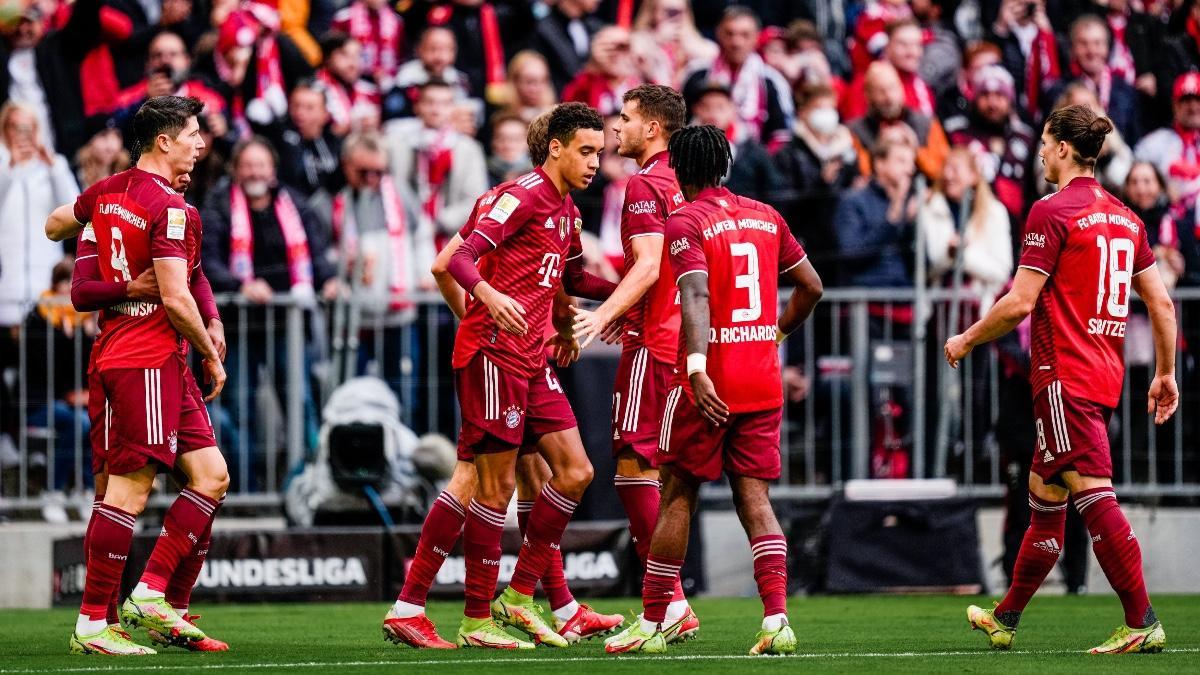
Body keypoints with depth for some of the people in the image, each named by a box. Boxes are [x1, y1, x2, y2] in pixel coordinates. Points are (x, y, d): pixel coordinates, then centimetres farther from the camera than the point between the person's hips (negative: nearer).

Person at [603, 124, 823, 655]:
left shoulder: (685, 222, -7)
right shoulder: (765, 216, 12)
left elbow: (696, 295, -22)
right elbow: (811, 287, 17)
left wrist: (698, 369, -33)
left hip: (709, 383, -5)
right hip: (763, 382, 5)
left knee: (678, 494, 5)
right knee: (754, 498, 3)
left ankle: (652, 624, 10)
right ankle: (777, 619, -13)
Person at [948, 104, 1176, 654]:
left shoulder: (1052, 212, -11)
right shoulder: (1124, 218, 12)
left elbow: (1020, 303, -14)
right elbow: (1161, 303, 12)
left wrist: (967, 340, 1)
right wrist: (1165, 373, 20)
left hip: (1064, 376, -9)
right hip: (1105, 375, 9)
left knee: (1093, 494, -12)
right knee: (1044, 495, 17)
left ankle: (1143, 624, -17)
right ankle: (1006, 620, 27)